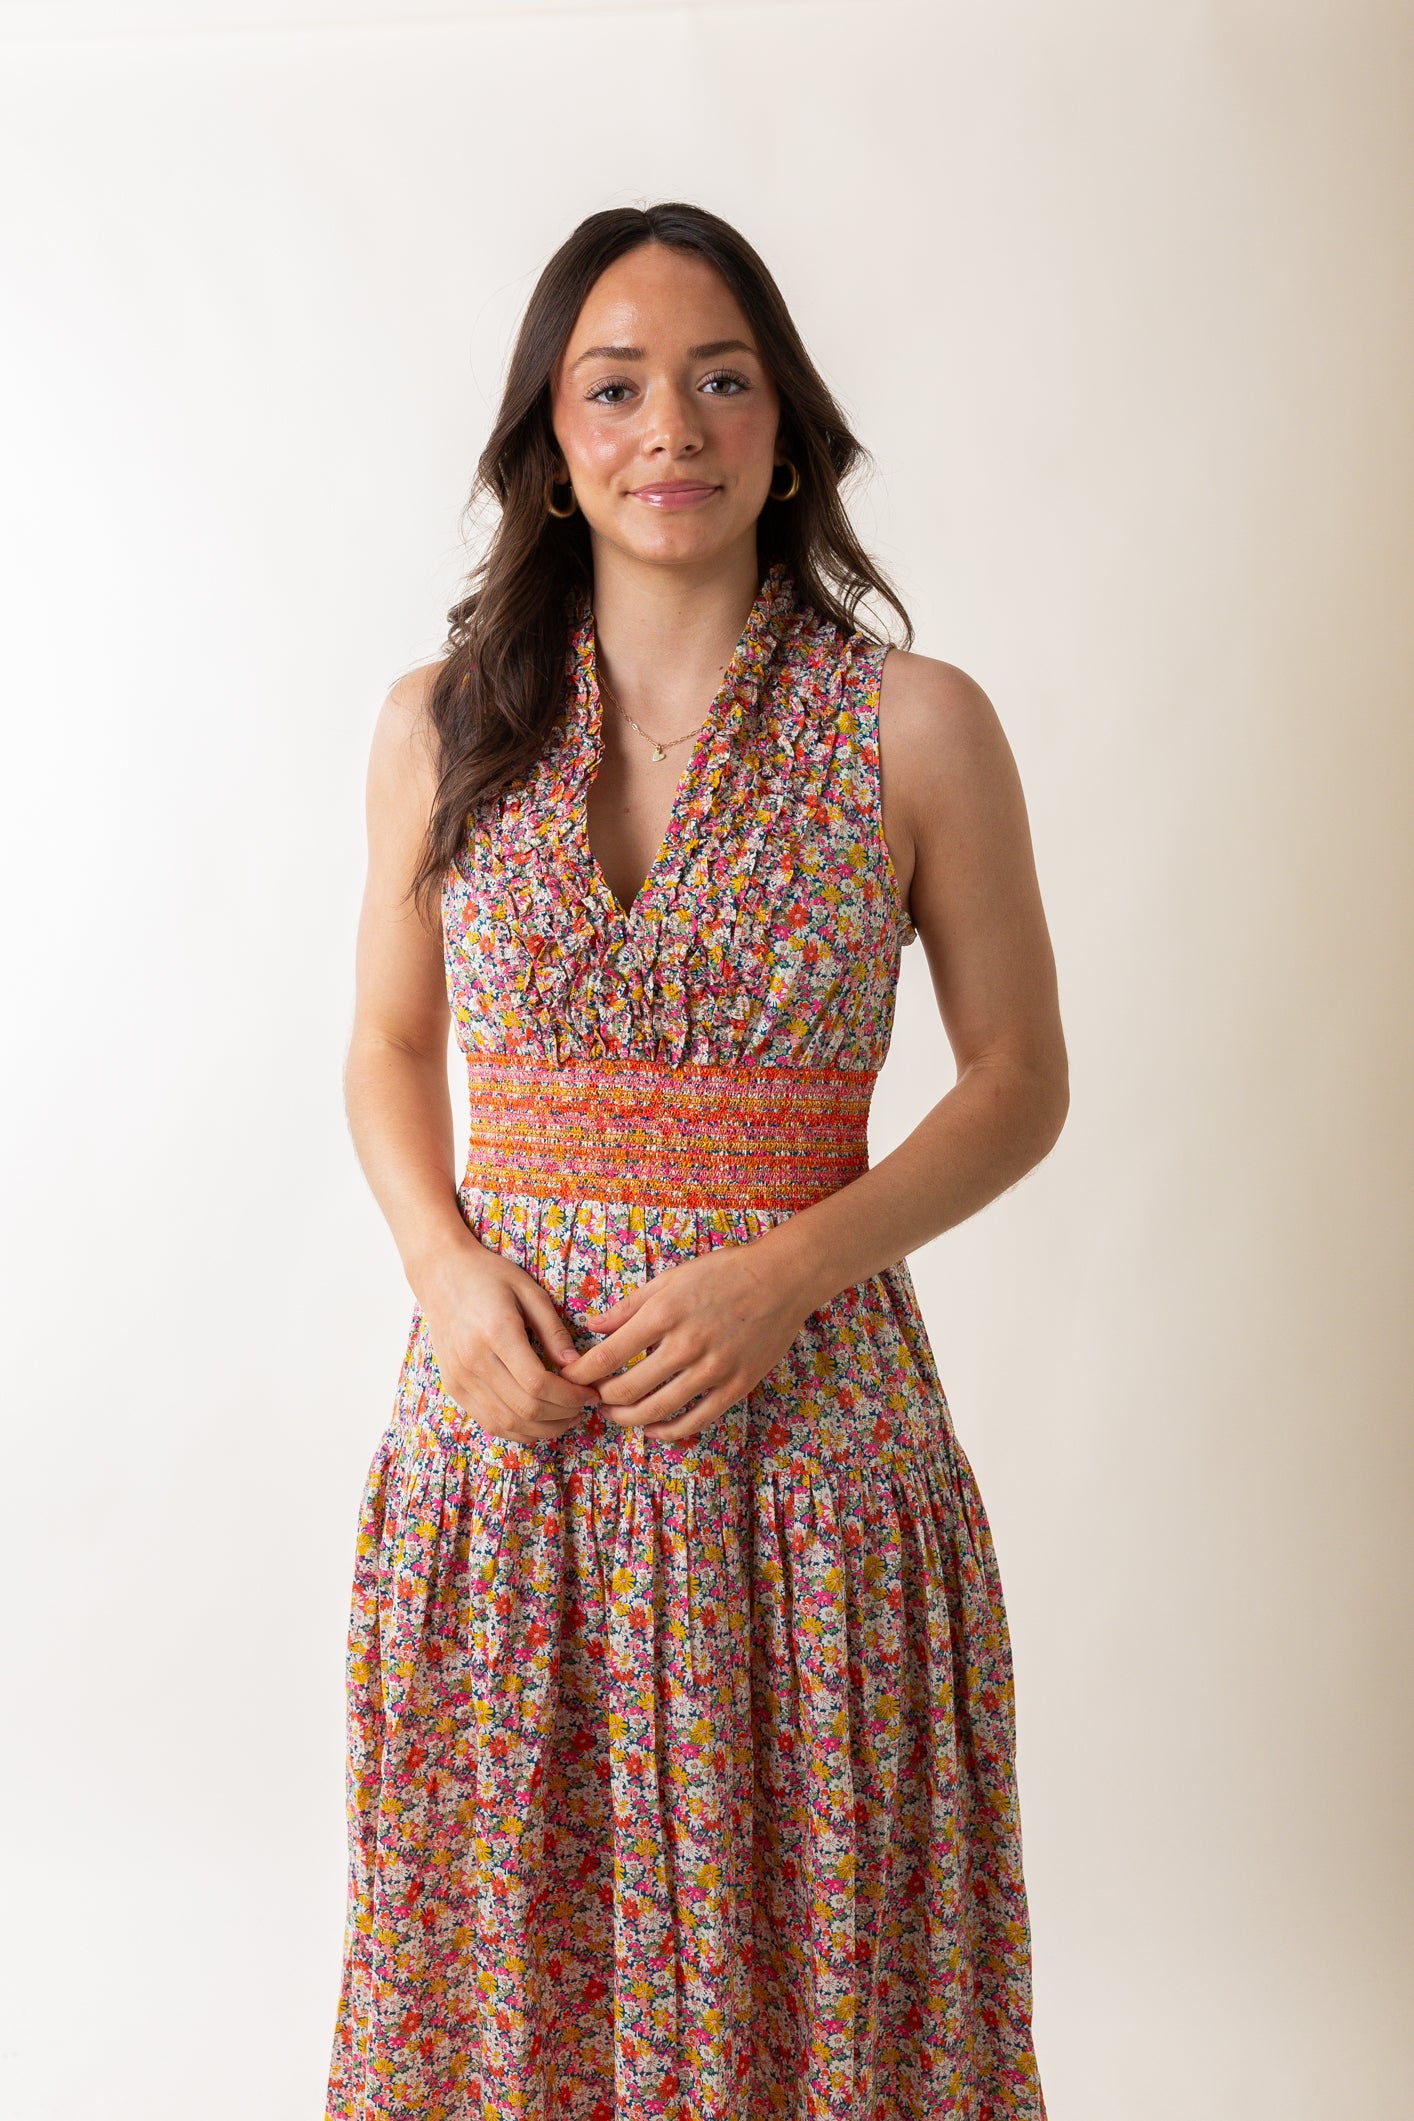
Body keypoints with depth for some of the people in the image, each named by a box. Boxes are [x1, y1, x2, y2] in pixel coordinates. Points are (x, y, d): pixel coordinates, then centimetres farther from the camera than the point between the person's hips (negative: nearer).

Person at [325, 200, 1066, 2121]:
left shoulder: (917, 725, -4)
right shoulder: (442, 727, 3)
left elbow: (1020, 1080, 1)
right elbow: (391, 1047, 12)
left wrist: (785, 1271, -13)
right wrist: (449, 1269, -7)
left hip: (809, 1410, -1)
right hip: (507, 1396, 2)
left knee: (808, 1952, 9)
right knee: (503, 1948, 12)